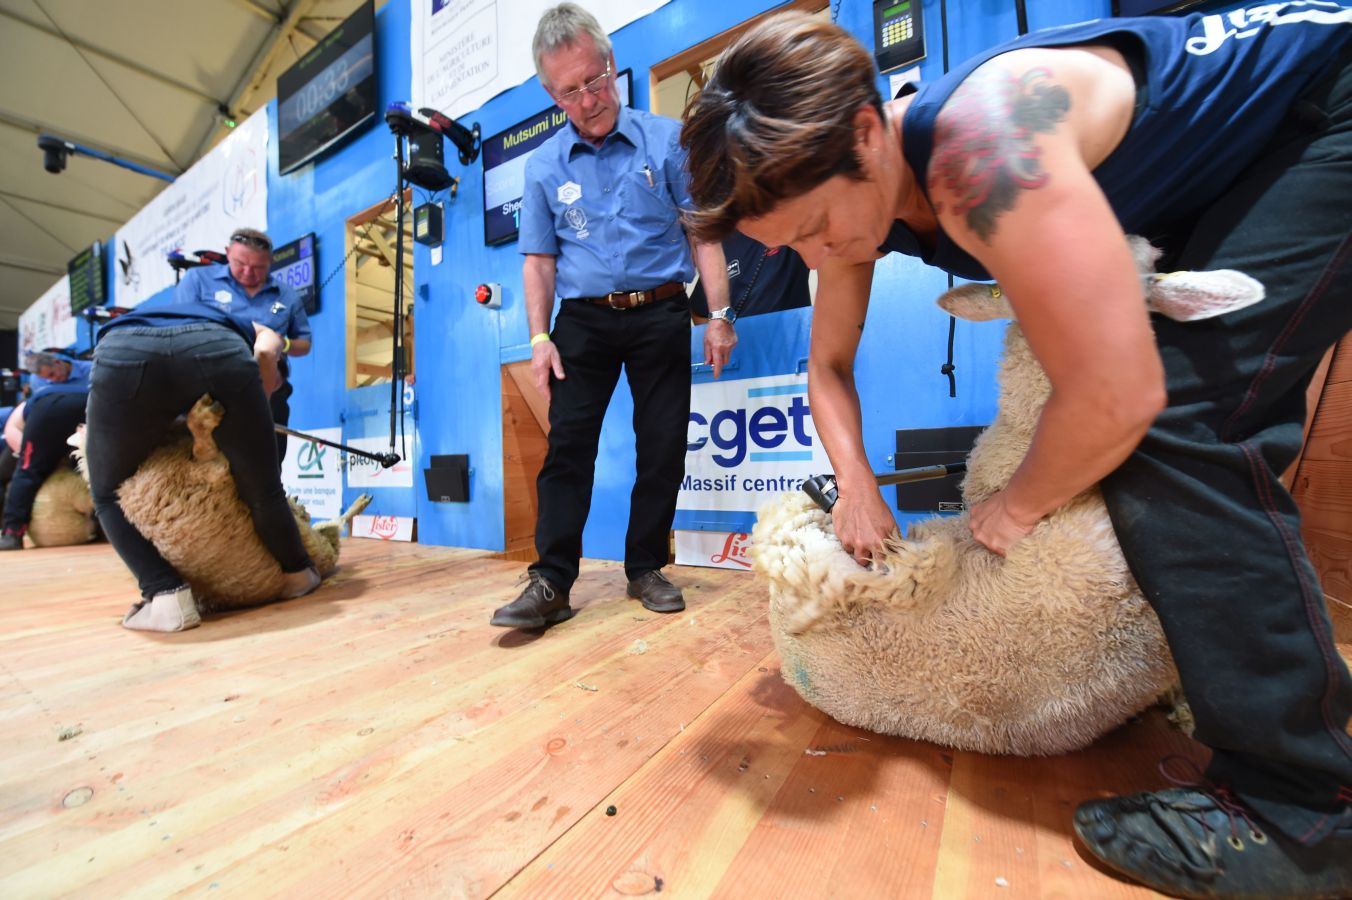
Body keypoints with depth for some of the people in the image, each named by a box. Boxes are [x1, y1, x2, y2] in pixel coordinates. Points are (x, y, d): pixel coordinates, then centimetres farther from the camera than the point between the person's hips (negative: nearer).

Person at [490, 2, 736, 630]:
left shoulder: (667, 140, 6)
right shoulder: (543, 166, 10)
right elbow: (539, 259, 9)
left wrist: (719, 315, -7)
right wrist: (539, 337, -2)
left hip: (660, 315, 0)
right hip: (582, 320, 1)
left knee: (663, 448, 1)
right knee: (566, 447, -6)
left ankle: (646, 569, 17)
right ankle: (551, 582, 3)